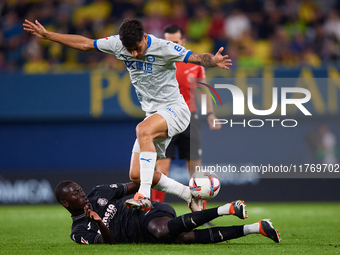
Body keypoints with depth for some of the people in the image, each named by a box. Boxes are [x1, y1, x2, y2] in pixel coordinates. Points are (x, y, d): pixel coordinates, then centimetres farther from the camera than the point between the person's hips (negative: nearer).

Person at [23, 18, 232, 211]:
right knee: (136, 175, 0)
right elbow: (85, 44, 8)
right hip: (154, 115, 7)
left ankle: (144, 196, -42)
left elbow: (197, 58, -23)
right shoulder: (117, 44, -3)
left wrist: (213, 61, -46)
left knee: (143, 130, -38)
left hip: (175, 110, -7)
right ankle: (191, 197, 16)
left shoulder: (163, 48, -19)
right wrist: (48, 35, 8)